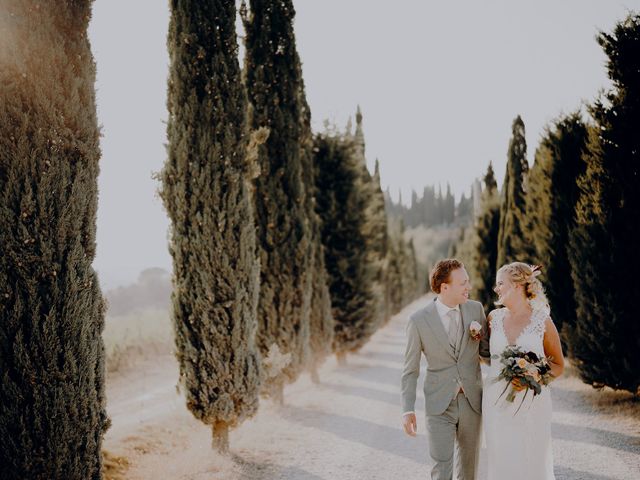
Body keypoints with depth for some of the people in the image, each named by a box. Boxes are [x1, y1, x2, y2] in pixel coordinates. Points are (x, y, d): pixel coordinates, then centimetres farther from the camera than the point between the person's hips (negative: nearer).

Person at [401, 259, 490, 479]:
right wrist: (408, 410, -6)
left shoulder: (476, 309, -2)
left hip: (472, 401, 3)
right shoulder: (418, 320, -11)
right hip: (439, 404, -3)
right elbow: (410, 370, -3)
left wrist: (479, 335, -13)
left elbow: (487, 351, 8)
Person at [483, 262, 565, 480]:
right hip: (496, 402, 3)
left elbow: (558, 366, 0)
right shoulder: (494, 317, 4)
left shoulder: (543, 321, -6)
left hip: (532, 402, -3)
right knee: (500, 462, 8)